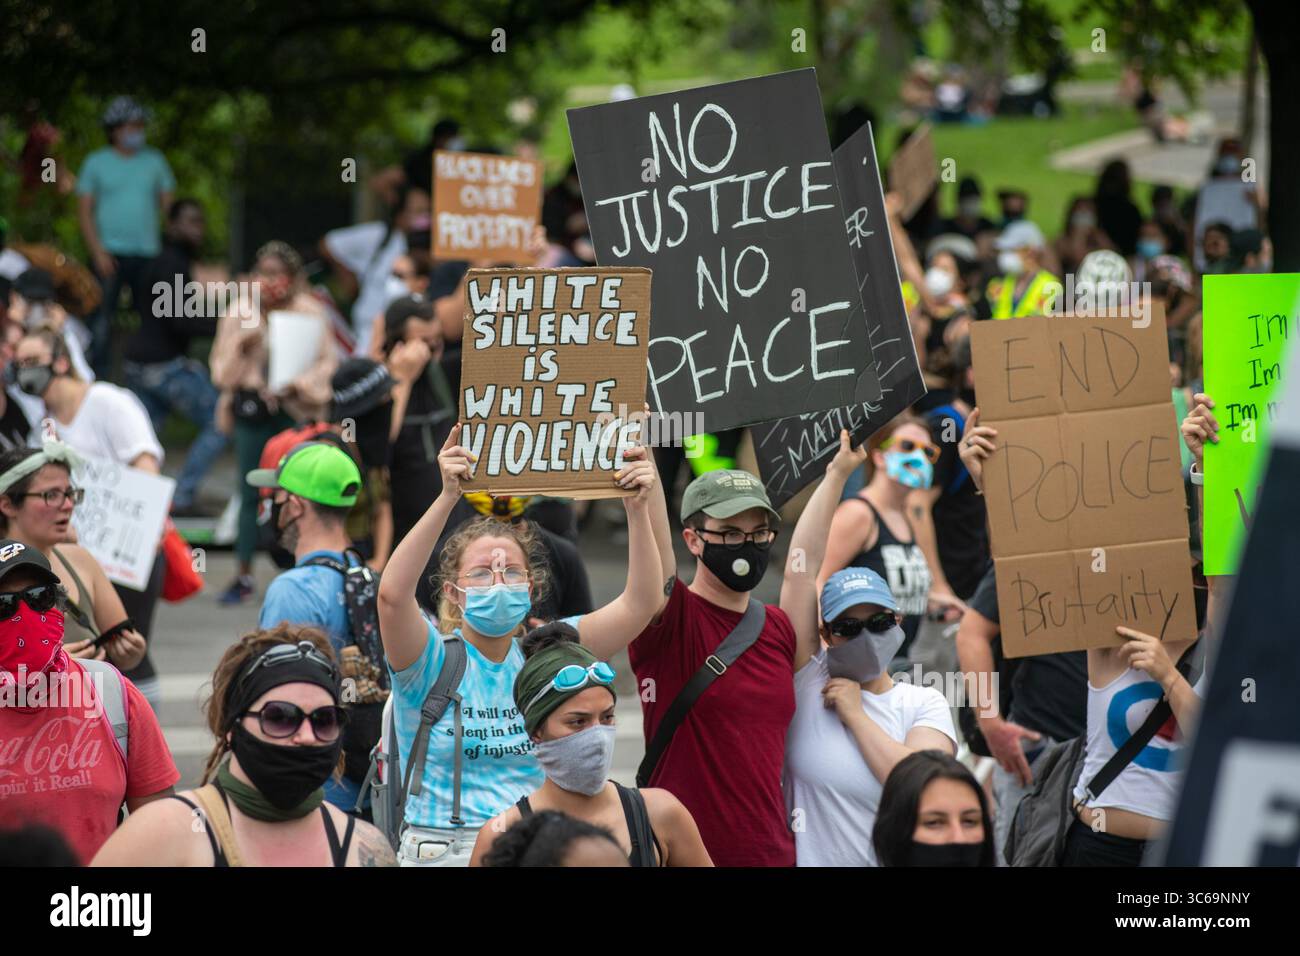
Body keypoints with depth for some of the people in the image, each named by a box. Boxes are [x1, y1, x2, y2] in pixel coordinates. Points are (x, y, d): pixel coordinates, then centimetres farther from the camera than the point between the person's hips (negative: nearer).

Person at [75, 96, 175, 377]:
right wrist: (98, 251, -9)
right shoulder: (96, 163, 5)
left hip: (147, 252, 3)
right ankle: (97, 373, -8)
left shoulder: (154, 161, 11)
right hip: (110, 253, -3)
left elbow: (168, 204, 12)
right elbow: (84, 211, 2)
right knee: (102, 317, -9)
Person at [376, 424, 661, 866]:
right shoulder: (433, 658, -1)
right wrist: (447, 498, -29)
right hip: (445, 851, -3)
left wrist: (637, 509, -12)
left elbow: (638, 604, 1)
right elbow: (393, 595, -22)